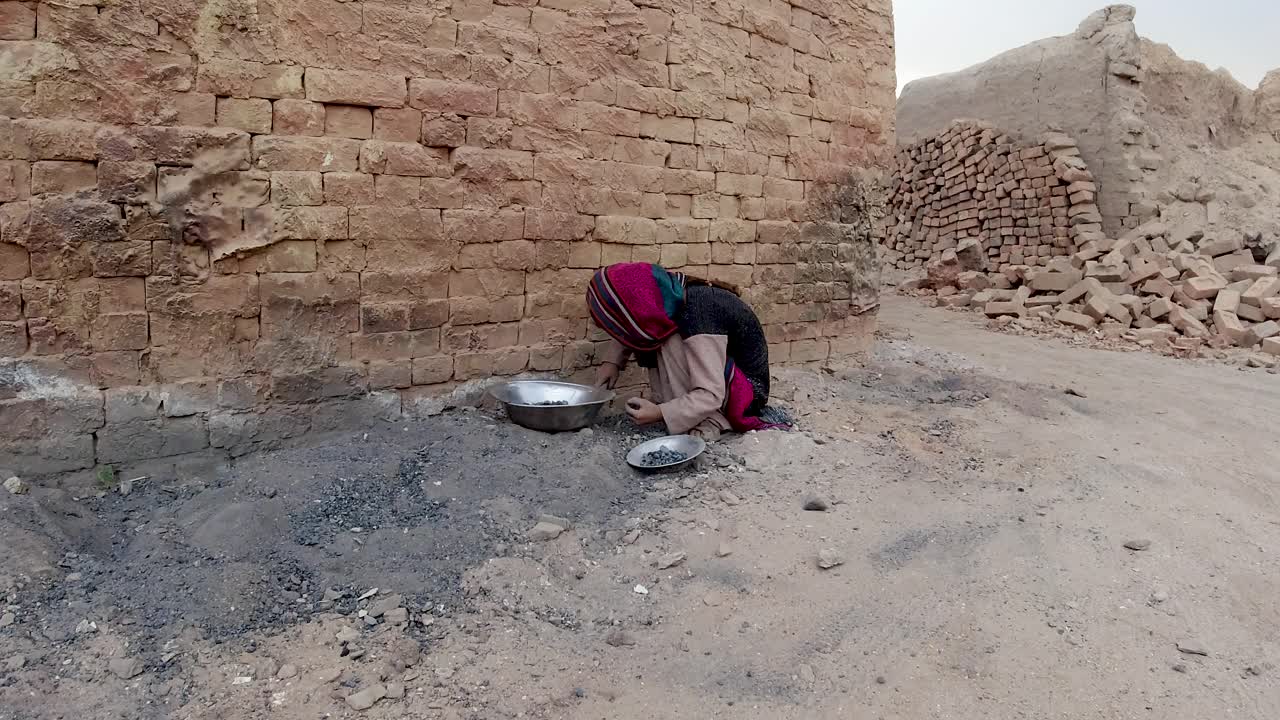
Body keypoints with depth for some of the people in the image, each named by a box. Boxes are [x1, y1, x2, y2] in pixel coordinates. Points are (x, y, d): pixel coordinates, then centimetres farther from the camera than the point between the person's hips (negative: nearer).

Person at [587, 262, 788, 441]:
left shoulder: (696, 321, -32)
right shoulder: (673, 295, -9)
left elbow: (710, 395, -32)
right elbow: (631, 329, 12)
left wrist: (659, 413, -35)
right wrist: (612, 361, -1)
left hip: (747, 388, -9)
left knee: (672, 344, -24)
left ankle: (709, 422, -15)